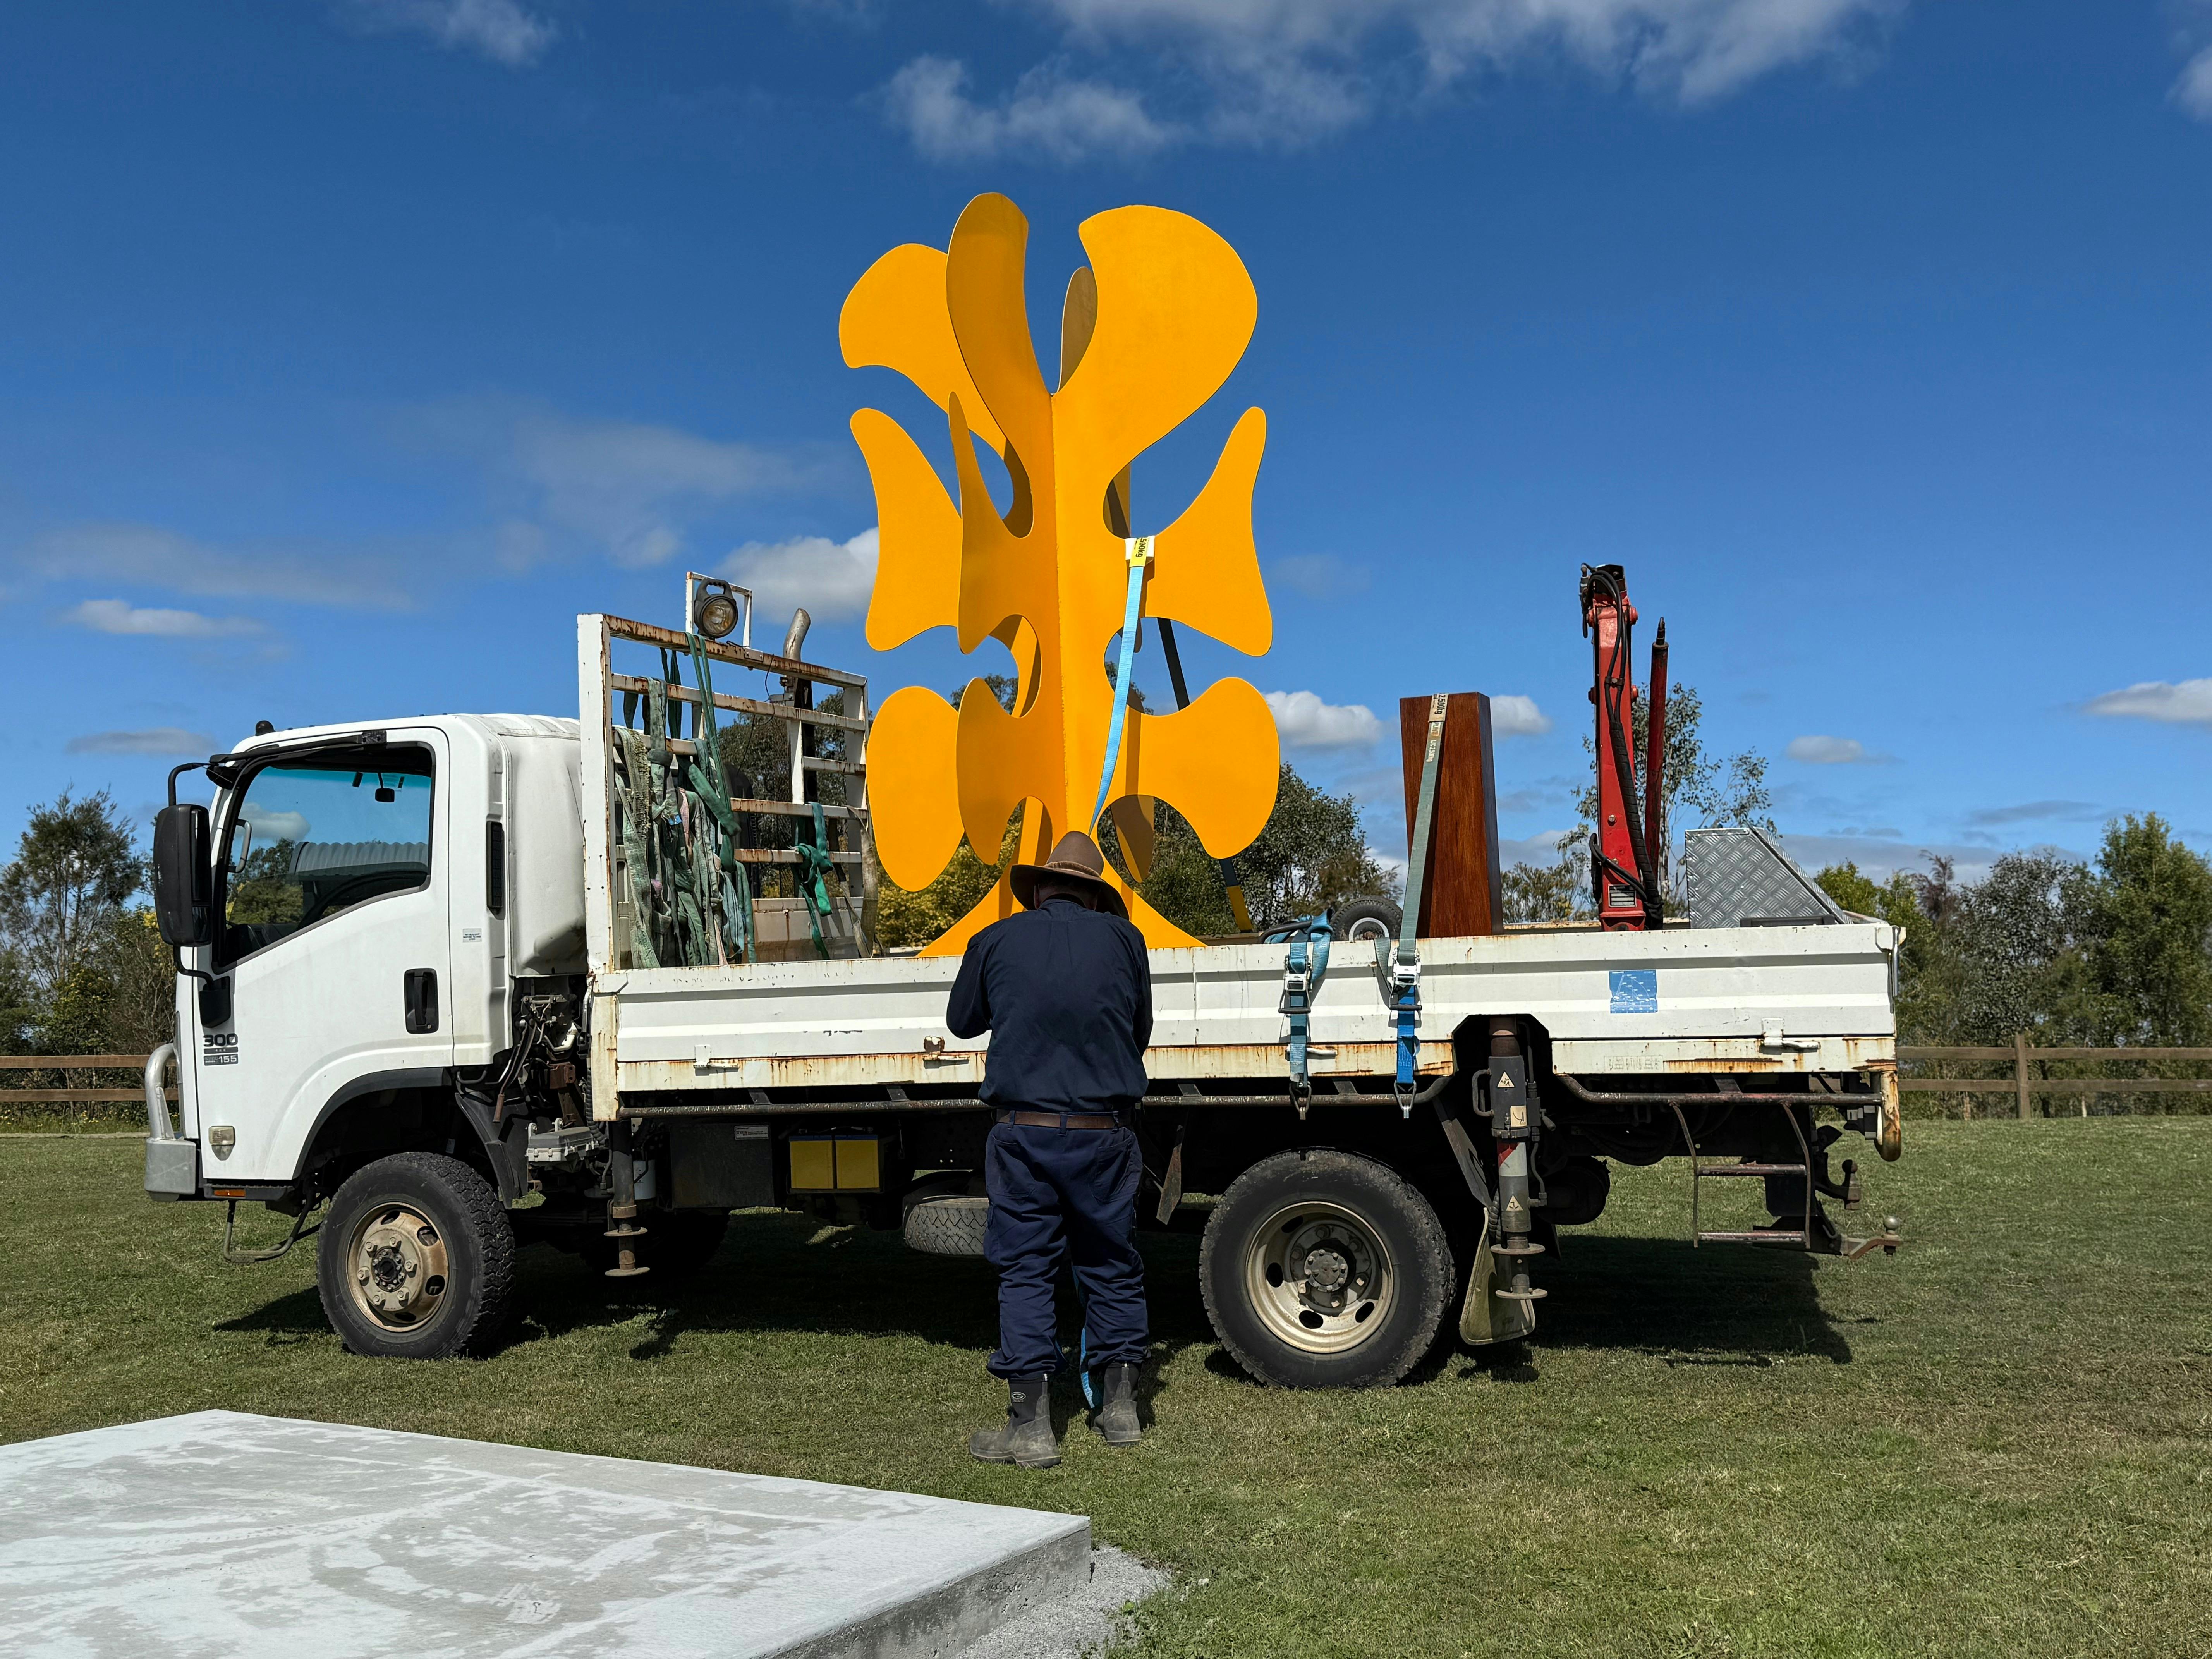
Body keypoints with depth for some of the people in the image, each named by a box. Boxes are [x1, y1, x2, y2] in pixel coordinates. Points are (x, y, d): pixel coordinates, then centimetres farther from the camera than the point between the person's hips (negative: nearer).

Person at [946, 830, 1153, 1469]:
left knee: (1025, 1271, 5)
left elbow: (962, 1022, 18)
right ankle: (1119, 1405, 22)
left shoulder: (996, 941, 3)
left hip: (1025, 1133, -1)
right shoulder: (1122, 939, 5)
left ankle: (1031, 1425, 4)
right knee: (1112, 1267, 15)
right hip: (1104, 1133, 1)